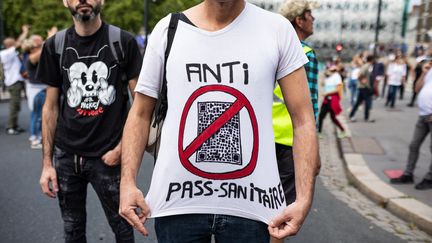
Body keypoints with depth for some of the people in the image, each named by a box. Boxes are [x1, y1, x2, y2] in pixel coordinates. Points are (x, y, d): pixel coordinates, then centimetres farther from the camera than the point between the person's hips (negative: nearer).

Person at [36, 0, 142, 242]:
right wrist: (47, 162, 4)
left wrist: (122, 148, -10)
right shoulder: (55, 46, 4)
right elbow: (51, 106, 7)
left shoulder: (123, 42, -5)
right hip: (65, 155, 3)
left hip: (108, 156, -3)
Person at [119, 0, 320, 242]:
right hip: (177, 202, 1)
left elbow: (303, 120, -3)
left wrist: (304, 198, -10)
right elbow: (141, 114, 6)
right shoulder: (167, 30, 1)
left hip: (251, 204, 0)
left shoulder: (278, 29, -3)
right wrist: (128, 182, -5)